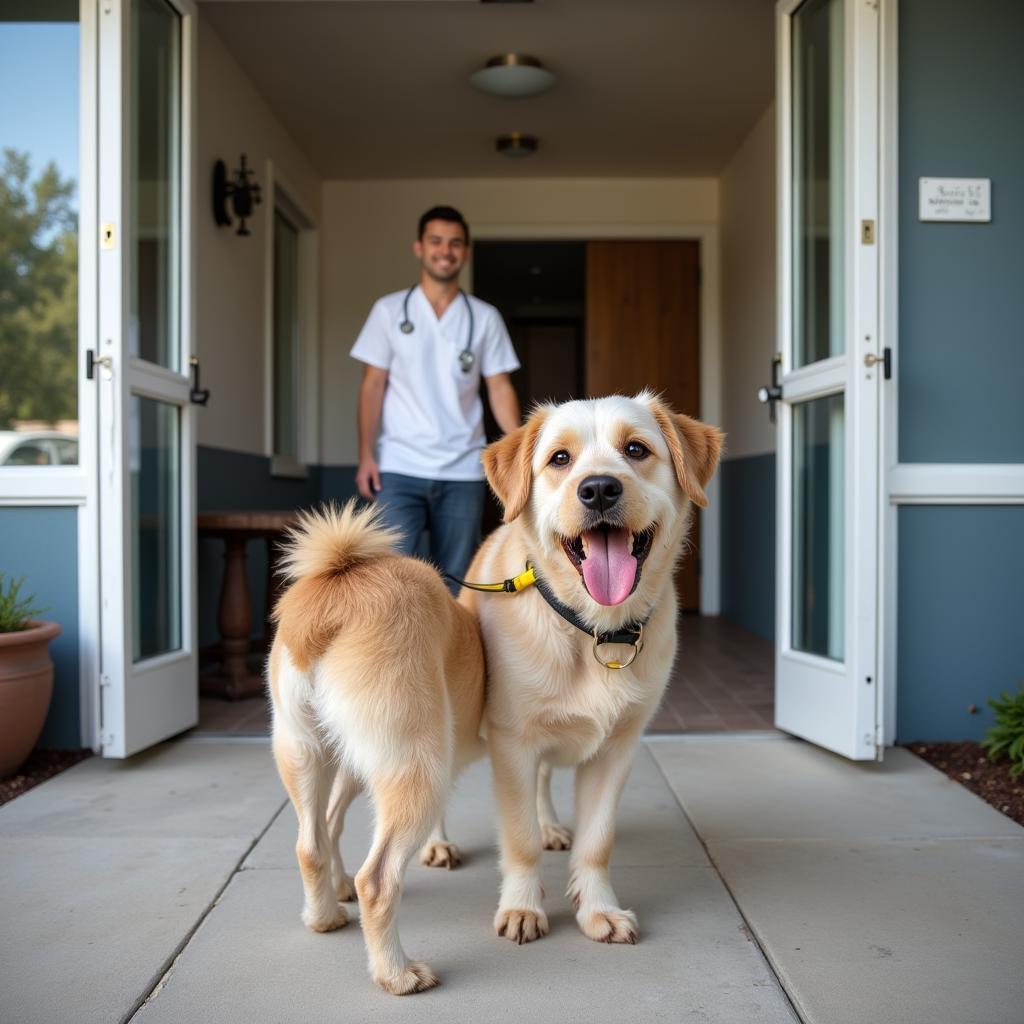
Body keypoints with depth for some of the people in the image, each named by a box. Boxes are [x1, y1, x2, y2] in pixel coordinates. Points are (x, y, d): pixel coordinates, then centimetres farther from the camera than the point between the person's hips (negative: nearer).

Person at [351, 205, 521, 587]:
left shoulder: (485, 317, 6)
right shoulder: (389, 310, 3)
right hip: (400, 469, -1)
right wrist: (365, 455, -5)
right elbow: (373, 386, 3)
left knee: (454, 583, 7)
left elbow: (499, 389, 5)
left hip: (463, 472, 2)